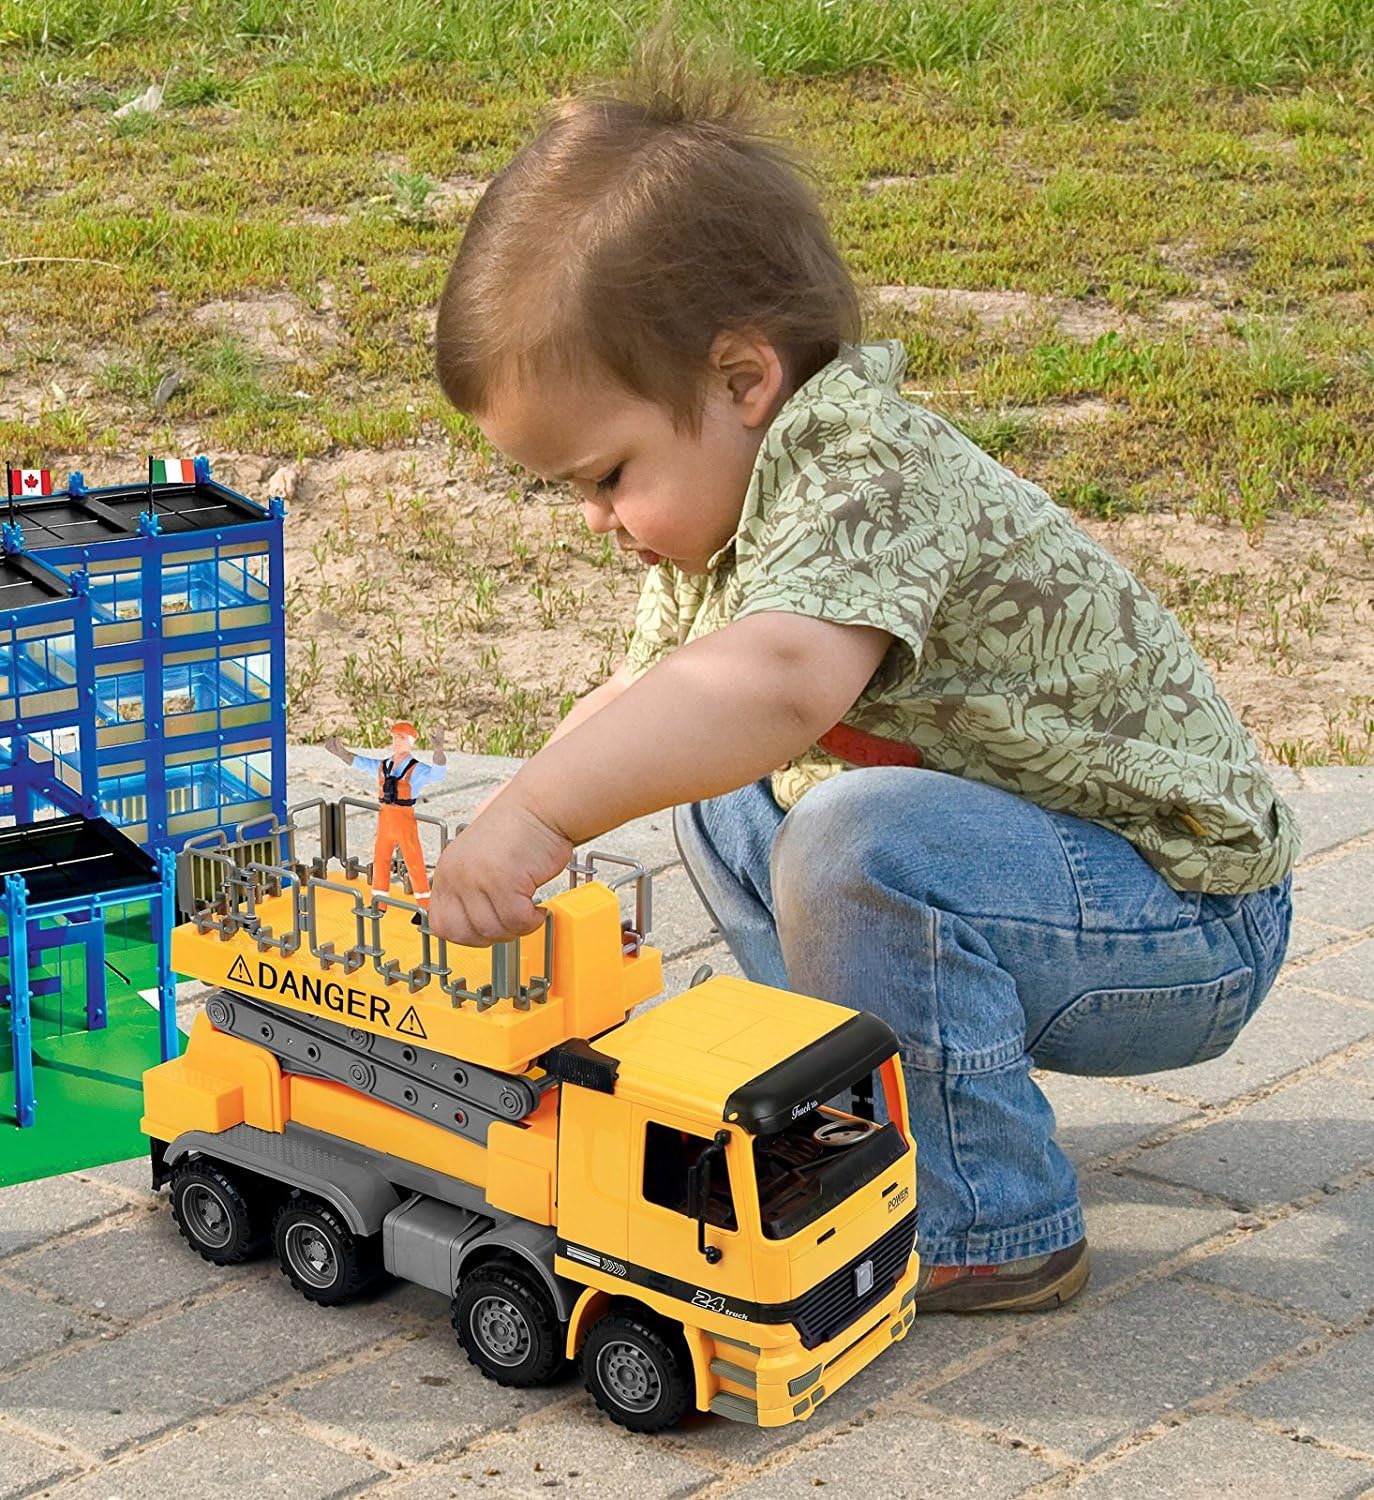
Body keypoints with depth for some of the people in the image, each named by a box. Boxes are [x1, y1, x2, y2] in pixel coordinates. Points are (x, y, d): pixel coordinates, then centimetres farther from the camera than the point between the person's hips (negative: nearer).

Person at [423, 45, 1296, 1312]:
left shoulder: (869, 476, -28)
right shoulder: (728, 501, 3)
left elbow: (781, 682, -48)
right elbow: (640, 703, 13)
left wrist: (538, 814, -49)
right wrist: (501, 850, 4)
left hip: (1185, 923, -10)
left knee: (862, 846, -32)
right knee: (714, 789, 11)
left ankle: (985, 1227, -14)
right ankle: (877, 1107, 15)